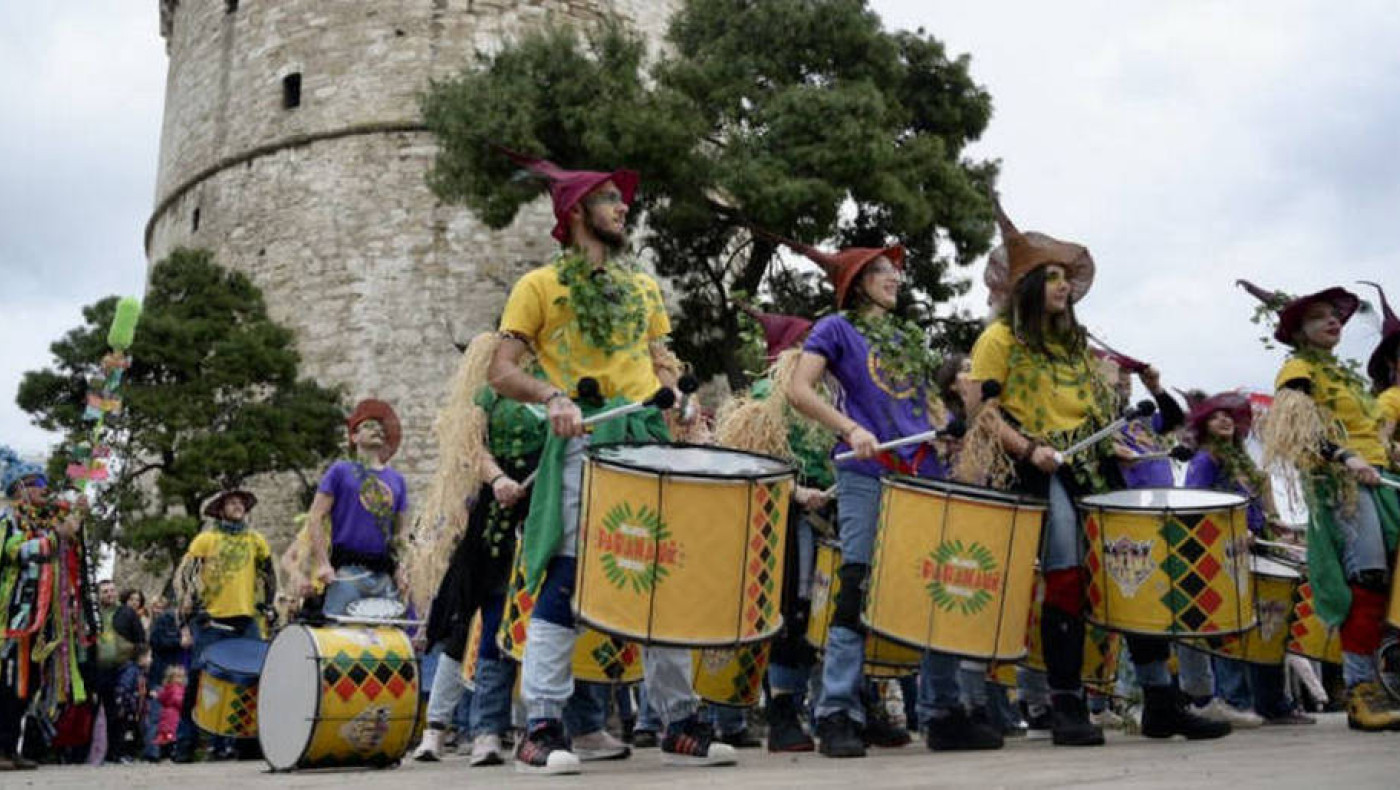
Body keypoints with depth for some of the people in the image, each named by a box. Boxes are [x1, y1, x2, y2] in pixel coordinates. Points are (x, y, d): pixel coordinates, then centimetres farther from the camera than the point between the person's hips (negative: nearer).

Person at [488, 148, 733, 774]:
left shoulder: (644, 289, 22)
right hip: (582, 444, -5)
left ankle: (679, 726, 12)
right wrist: (552, 396, -19)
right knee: (566, 580, -10)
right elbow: (502, 372, 0)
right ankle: (541, 730, -4)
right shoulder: (539, 285, 6)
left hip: (649, 440, 5)